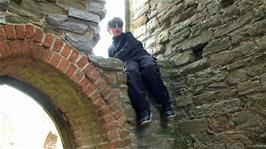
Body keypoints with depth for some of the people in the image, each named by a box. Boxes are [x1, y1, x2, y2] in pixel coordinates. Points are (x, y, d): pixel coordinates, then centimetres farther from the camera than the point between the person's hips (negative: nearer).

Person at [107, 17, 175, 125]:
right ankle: (143, 108, -50)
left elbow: (126, 50, 7)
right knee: (131, 71, -39)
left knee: (149, 66, -38)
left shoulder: (128, 36, 27)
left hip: (141, 55, 0)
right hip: (128, 61, 0)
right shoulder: (111, 48, 35)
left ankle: (165, 104, -38)